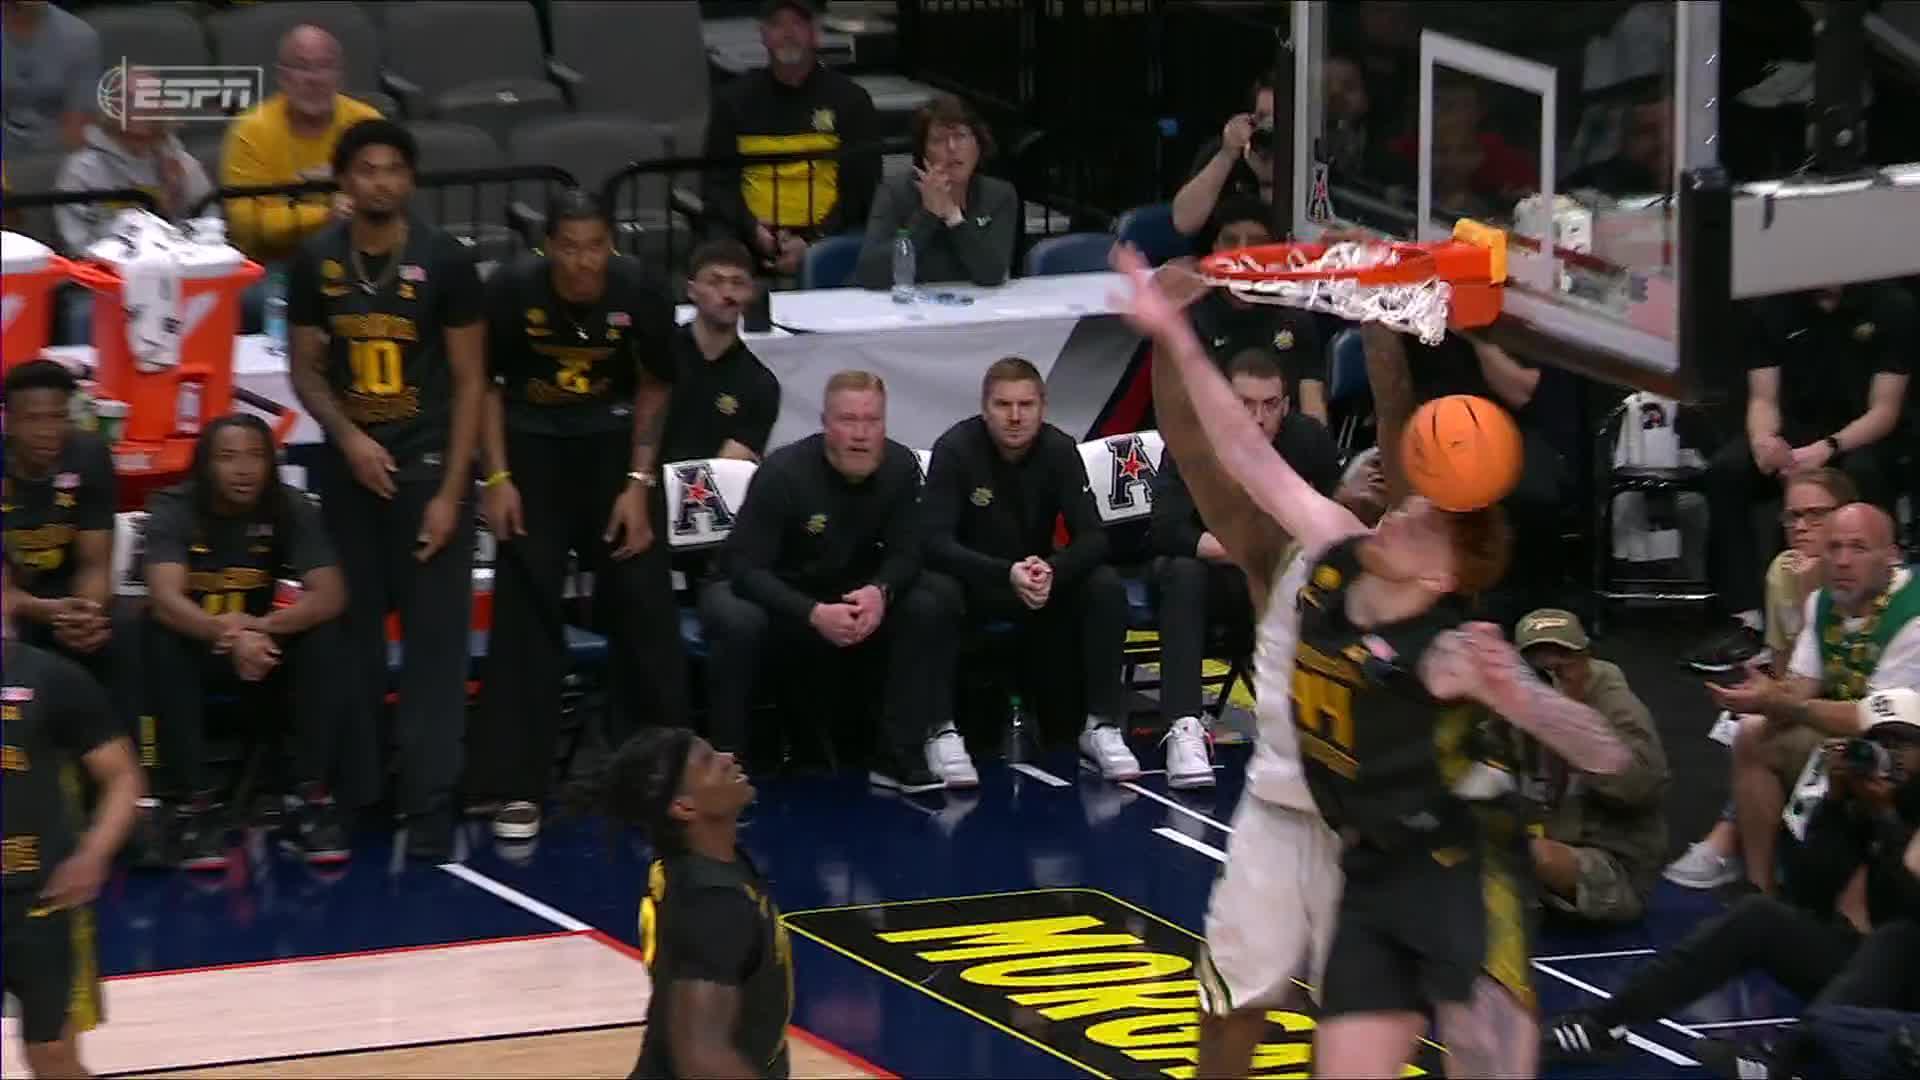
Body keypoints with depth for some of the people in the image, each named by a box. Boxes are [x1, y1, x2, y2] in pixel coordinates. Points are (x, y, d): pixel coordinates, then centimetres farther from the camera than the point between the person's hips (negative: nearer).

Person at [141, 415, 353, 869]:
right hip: (194, 645, -2)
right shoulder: (174, 508, -16)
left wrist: (261, 628, -40)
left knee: (323, 635, -26)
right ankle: (195, 804, -30)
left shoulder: (290, 509, -10)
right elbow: (164, 599, -32)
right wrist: (229, 635, -51)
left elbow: (330, 596, -21)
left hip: (261, 648, 2)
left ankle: (310, 797, -21)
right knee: (161, 638, -34)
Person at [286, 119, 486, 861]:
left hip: (428, 465, -3)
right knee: (352, 633, 8)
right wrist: (349, 438, -11)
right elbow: (306, 371, 7)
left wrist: (451, 492, -8)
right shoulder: (316, 264, 1)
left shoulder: (443, 263, -6)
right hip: (349, 467, 3)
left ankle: (430, 806, -2)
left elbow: (469, 380, -3)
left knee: (435, 640, -4)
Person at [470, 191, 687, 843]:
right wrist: (496, 478, -7)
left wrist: (638, 483, -4)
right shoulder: (513, 291, -19)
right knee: (525, 610, -4)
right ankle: (517, 787, 1)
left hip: (614, 441, 1)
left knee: (642, 603, -1)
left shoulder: (638, 294, -18)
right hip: (533, 446, -1)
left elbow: (655, 387, -1)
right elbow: (485, 383, -3)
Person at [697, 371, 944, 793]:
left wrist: (879, 592, -35)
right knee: (738, 623, -38)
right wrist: (813, 614, -42)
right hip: (772, 593, -4)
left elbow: (906, 554, -10)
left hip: (849, 594, 4)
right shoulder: (782, 472, -26)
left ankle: (899, 758, -13)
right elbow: (744, 567, -29)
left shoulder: (900, 467, -13)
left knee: (923, 609, -20)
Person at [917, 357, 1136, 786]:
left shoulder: (1059, 450, -11)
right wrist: (1007, 574, -40)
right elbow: (935, 541, -25)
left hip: (1039, 579, 3)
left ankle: (1102, 726, -14)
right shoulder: (955, 449, -18)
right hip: (972, 581, -3)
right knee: (936, 591, -35)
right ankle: (941, 731, -25)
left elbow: (1092, 537, -15)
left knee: (1105, 586, -23)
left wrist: (1052, 571, -38)